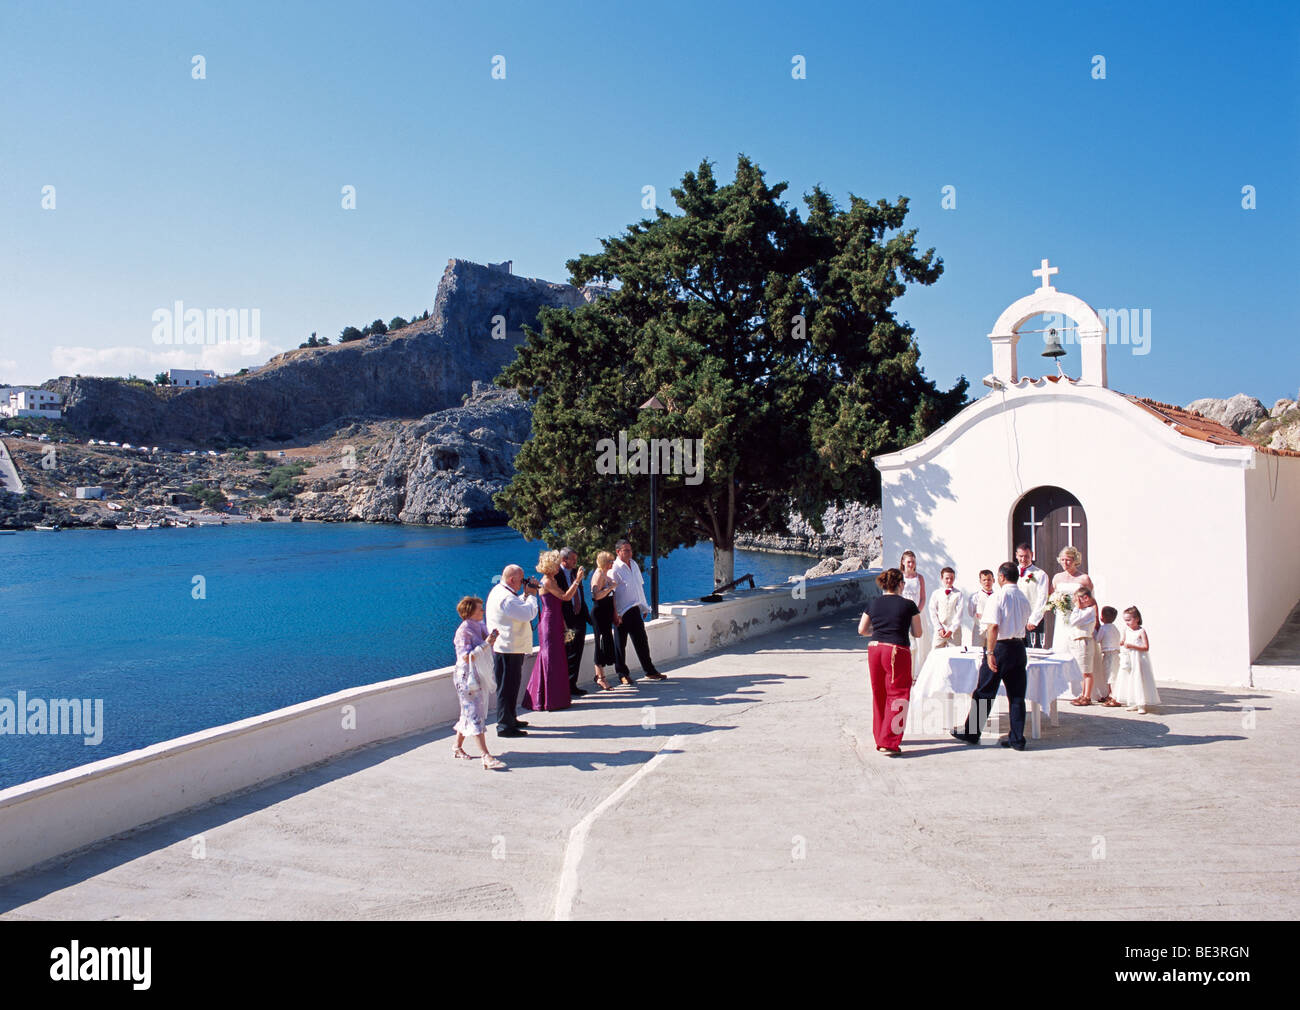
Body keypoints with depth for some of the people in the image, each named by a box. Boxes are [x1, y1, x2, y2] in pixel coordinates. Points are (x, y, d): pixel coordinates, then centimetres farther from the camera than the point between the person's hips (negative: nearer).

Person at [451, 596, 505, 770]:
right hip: (468, 678, -9)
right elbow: (467, 657, -23)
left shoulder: (480, 627, 11)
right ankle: (486, 757, -18)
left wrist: (493, 637, 3)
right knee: (476, 716, -12)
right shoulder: (464, 631, -16)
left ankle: (458, 748, 29)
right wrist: (486, 644, -25)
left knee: (469, 715, 16)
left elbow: (487, 651, 22)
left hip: (480, 678, 9)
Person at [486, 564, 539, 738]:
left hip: (507, 648, 11)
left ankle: (510, 719, 32)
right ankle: (505, 726, 2)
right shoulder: (505, 598, -23)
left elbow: (519, 608, 24)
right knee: (507, 687, -4)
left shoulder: (499, 592, 13)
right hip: (508, 650, -11)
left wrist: (527, 594, 10)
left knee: (511, 685, 21)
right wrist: (531, 595, -11)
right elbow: (529, 613, -26)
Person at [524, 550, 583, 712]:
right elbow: (566, 597, -19)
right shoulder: (547, 581, -15)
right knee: (551, 660, -4)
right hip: (549, 624, -10)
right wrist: (577, 580, -17)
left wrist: (577, 580, 13)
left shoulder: (552, 580, 15)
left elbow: (565, 597, 13)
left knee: (556, 659, 12)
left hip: (556, 624, 10)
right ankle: (550, 701, 2)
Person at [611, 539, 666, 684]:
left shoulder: (634, 565, 10)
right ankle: (622, 674, 15)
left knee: (642, 641, 11)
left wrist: (644, 607, 16)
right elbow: (611, 593, -15)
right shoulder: (614, 569, -12)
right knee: (620, 644, 4)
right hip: (622, 612, -6)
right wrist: (615, 615, -19)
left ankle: (650, 670, 20)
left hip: (635, 610, 6)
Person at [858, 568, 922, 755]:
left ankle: (880, 737, 28)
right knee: (897, 695, 1)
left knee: (879, 695, 17)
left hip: (874, 649, 4)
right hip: (897, 651, -4)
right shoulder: (908, 605, -3)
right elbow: (917, 633, 3)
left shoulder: (873, 604, 7)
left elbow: (861, 630, 12)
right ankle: (888, 743, -6)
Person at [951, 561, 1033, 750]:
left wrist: (990, 652, -18)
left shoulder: (999, 596, -12)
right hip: (1019, 647, 6)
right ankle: (1017, 739, 9)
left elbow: (994, 627, -19)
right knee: (1017, 695, 8)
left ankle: (971, 733, 13)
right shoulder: (1024, 598, 9)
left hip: (1000, 647, -6)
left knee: (984, 692, 4)